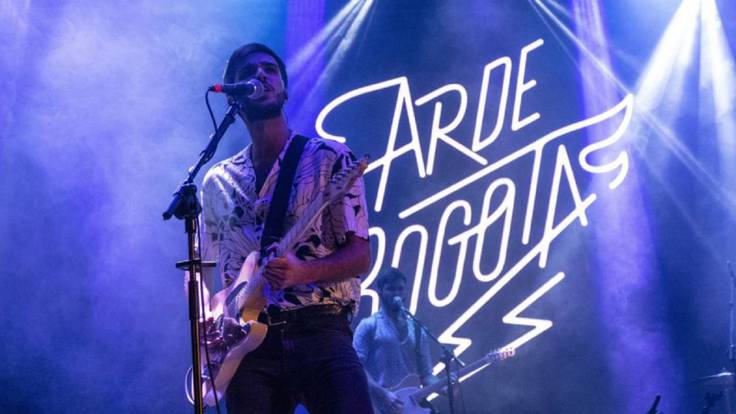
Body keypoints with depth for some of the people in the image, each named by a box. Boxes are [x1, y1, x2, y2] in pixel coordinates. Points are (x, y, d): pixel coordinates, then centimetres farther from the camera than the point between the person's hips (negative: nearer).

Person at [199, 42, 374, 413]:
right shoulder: (217, 182, 16)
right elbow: (207, 272, 23)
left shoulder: (330, 159, 5)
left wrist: (303, 271, -19)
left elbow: (360, 256, 0)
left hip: (319, 331, -3)